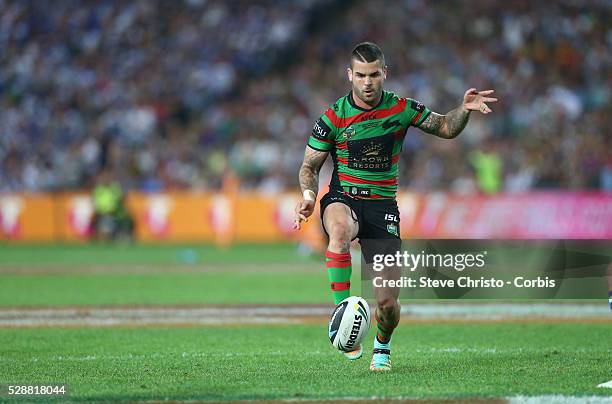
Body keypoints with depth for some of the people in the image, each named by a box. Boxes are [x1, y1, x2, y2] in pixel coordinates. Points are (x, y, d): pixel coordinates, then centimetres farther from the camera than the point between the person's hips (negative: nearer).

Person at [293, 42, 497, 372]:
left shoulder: (400, 109, -1)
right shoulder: (334, 117, -4)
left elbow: (446, 128, 10)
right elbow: (309, 166, 4)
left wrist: (464, 109, -11)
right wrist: (309, 195, -17)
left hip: (382, 205, 1)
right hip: (343, 199, -1)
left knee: (387, 302, -7)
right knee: (340, 231, -42)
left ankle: (383, 346, 27)